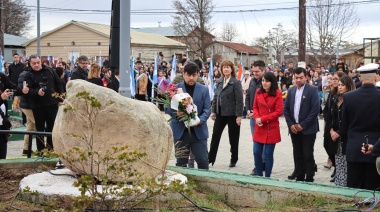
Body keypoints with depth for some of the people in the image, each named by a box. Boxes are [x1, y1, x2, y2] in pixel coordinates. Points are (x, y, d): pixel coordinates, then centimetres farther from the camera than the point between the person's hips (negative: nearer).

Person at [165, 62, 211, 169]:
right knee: (181, 161, 5)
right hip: (180, 131, 0)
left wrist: (200, 120, -18)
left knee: (203, 160, 0)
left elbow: (207, 109, 2)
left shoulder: (204, 90, 6)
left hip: (199, 131, 1)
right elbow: (167, 108, 2)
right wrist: (176, 113, -20)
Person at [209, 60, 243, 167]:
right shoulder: (219, 82, 8)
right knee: (215, 135, 6)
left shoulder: (236, 82, -10)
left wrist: (238, 115, -17)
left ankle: (234, 159, 20)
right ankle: (210, 158, 13)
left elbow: (239, 100, -13)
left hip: (232, 114, -5)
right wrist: (213, 111, 6)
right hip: (220, 113, 5)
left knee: (233, 137, 7)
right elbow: (215, 97, 12)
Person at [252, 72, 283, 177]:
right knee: (256, 153, 3)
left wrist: (262, 119, -13)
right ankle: (259, 176, 17)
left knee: (268, 154, 2)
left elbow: (279, 112, -10)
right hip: (259, 128, 4)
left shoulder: (277, 94, -8)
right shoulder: (258, 92, 6)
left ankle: (267, 177, 14)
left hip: (271, 129, -4)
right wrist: (257, 118, -8)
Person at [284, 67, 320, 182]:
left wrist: (302, 125, -14)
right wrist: (291, 124, -2)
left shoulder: (313, 90, -6)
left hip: (308, 129, -5)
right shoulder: (291, 90, 10)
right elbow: (286, 109, 11)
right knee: (297, 155, 9)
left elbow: (315, 109, -13)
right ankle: (299, 177, 18)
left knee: (308, 155, -3)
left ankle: (309, 179, 4)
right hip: (294, 129, 5)